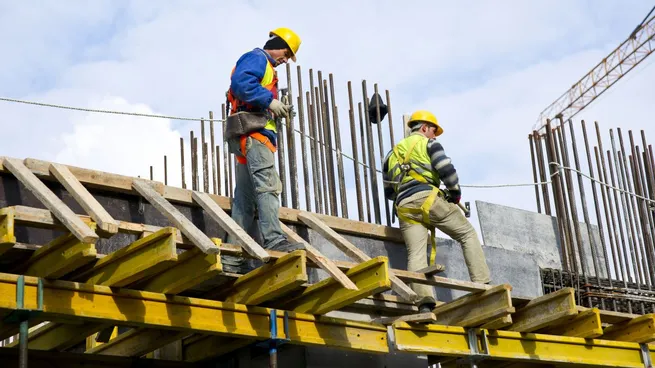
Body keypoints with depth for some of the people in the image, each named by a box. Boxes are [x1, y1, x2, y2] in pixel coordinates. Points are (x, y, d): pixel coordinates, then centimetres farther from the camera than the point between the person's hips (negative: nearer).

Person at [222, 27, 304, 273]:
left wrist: (276, 111, 13)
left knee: (245, 199, 4)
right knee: (268, 185, -21)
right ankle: (274, 240, -32)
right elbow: (241, 82, -19)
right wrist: (269, 101, -18)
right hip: (253, 132, -10)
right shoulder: (257, 58, 1)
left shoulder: (265, 67, 32)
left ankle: (232, 258, 2)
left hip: (250, 139, 10)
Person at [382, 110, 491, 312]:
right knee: (468, 234, 7)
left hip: (404, 207, 5)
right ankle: (482, 285, -4)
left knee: (416, 255, -7)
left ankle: (424, 301, -27)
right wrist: (455, 193, 10)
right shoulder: (428, 143, 12)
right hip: (428, 198, -4)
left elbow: (388, 192, 28)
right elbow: (447, 170, -4)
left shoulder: (393, 153, 29)